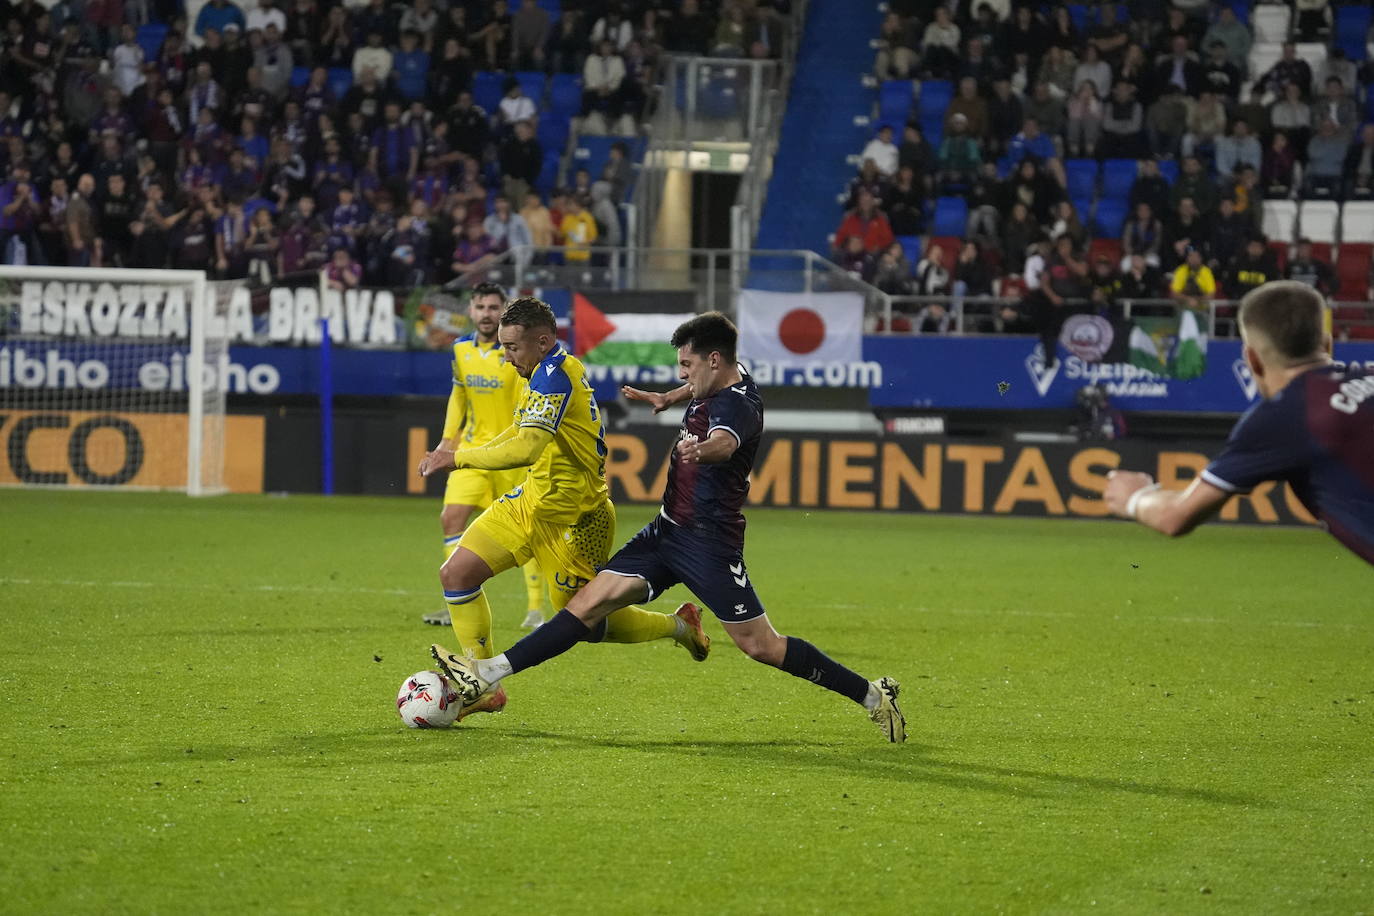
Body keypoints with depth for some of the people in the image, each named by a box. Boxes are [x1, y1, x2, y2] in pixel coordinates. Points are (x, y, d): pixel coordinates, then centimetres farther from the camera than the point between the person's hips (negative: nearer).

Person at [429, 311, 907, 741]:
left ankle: (872, 695, 7)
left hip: (710, 544, -8)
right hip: (667, 530, 8)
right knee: (590, 603, -1)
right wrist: (667, 399, 35)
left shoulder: (739, 405, -21)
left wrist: (701, 449, -65)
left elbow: (724, 442, -46)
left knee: (760, 645, -5)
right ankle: (488, 675, -7)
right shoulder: (713, 387, 7)